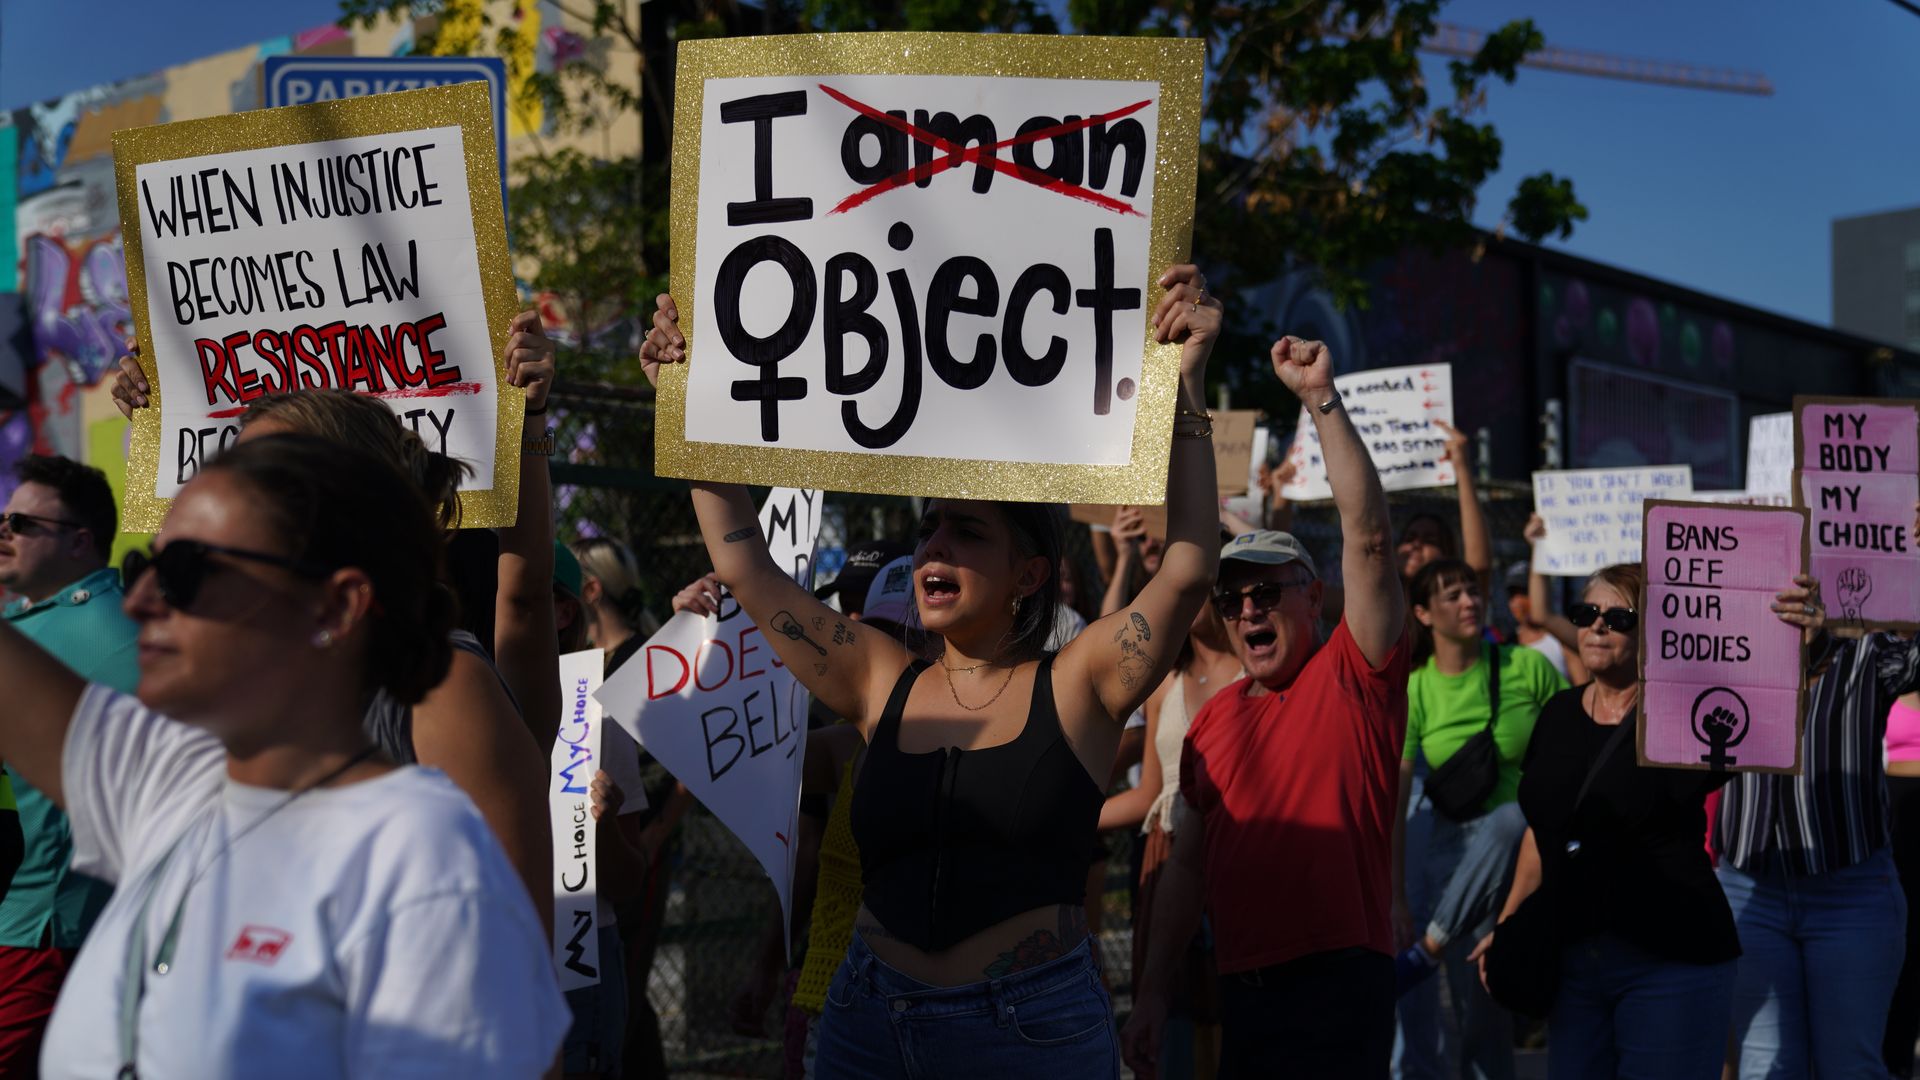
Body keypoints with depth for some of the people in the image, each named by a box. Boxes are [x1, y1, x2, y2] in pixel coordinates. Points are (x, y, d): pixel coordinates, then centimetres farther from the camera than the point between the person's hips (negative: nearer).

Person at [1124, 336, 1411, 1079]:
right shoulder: (1214, 718, 12)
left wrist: (1322, 401, -20)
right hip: (1242, 990, 6)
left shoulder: (1352, 675, -3)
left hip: (1339, 983, -6)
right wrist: (1153, 991, 13)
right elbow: (1187, 863, 16)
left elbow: (1369, 538, -16)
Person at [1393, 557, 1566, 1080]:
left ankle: (1429, 951, -23)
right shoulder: (1414, 691, -3)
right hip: (1457, 847, 2)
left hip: (1530, 836, -2)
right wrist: (1397, 895, -7)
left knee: (1503, 819, -36)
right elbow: (1394, 799, -4)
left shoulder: (1528, 667, -6)